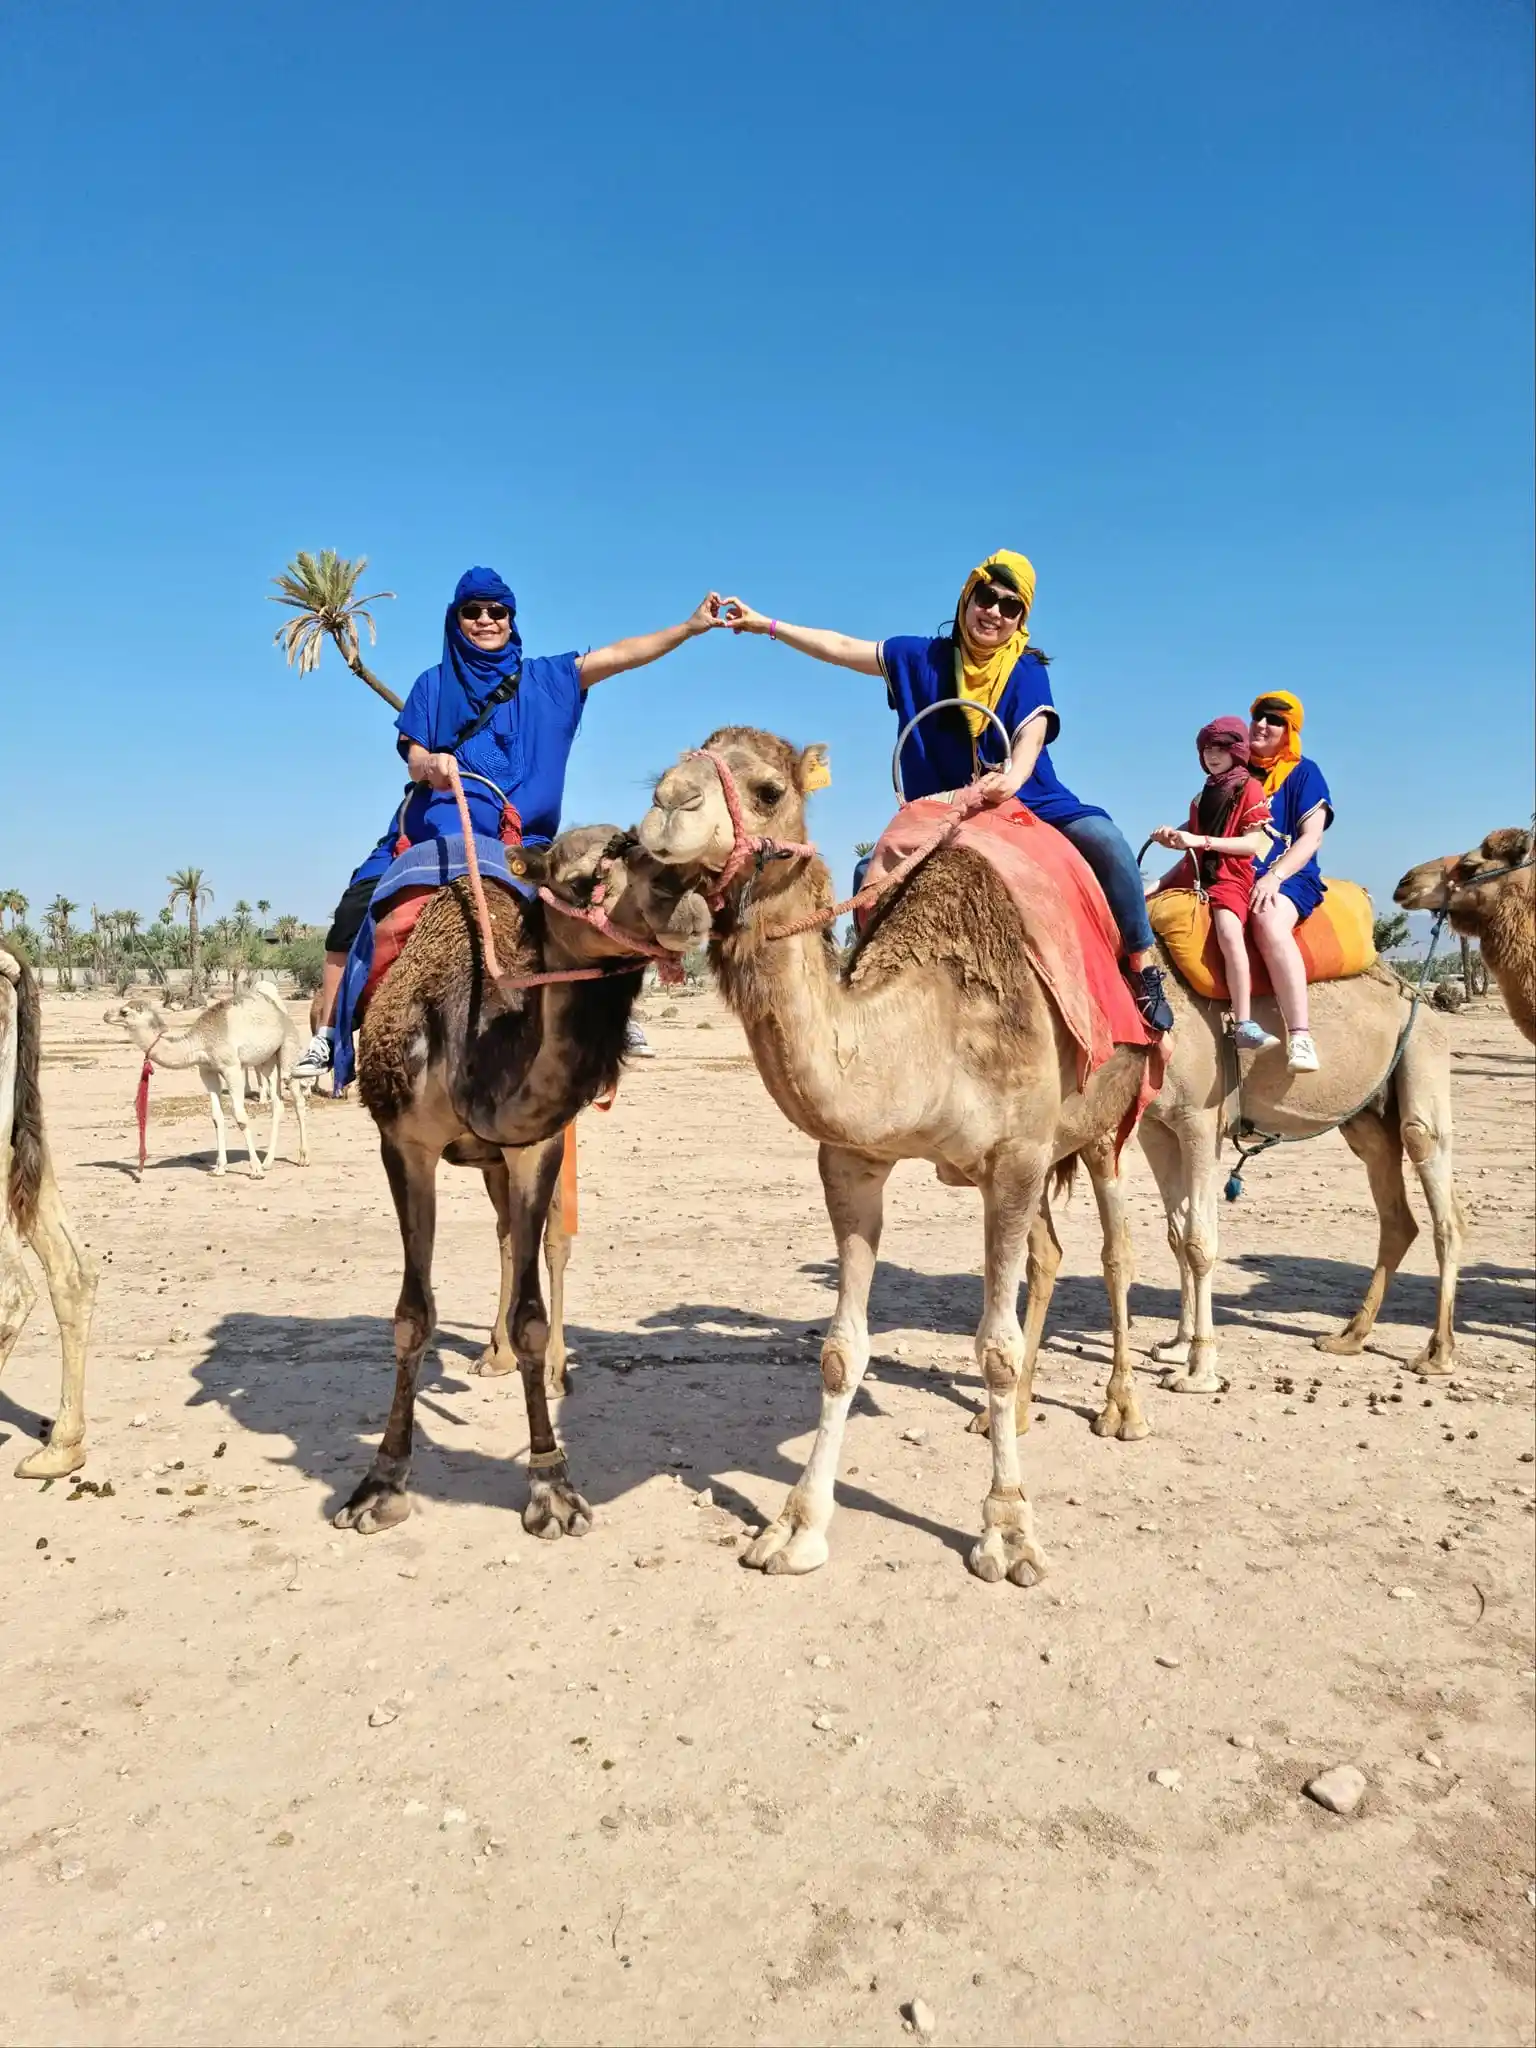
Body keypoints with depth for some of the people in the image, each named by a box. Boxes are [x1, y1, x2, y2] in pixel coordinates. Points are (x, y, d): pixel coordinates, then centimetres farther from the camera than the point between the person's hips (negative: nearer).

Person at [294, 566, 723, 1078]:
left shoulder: (544, 679, 10)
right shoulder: (434, 683, 10)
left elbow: (618, 654, 1)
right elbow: (414, 759, 2)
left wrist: (690, 626, -8)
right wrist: (430, 765, -24)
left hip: (519, 838, 0)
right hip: (434, 826, 0)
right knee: (353, 912, -12)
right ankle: (326, 1036, -3)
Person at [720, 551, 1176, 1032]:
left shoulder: (1028, 671, -3)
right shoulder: (924, 659, 3)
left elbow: (1033, 731, -21)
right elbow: (844, 648, 5)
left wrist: (1013, 777, -44)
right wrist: (767, 624, 2)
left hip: (1029, 802, -3)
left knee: (1104, 838, -28)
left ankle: (1142, 963, -19)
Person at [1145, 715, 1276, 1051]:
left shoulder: (1250, 788, 2)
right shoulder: (1204, 796, 23)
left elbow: (1253, 844, -9)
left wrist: (1201, 840, -17)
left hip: (1231, 877, -8)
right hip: (1196, 874, 8)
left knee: (1229, 934, -32)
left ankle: (1243, 1025, -35)